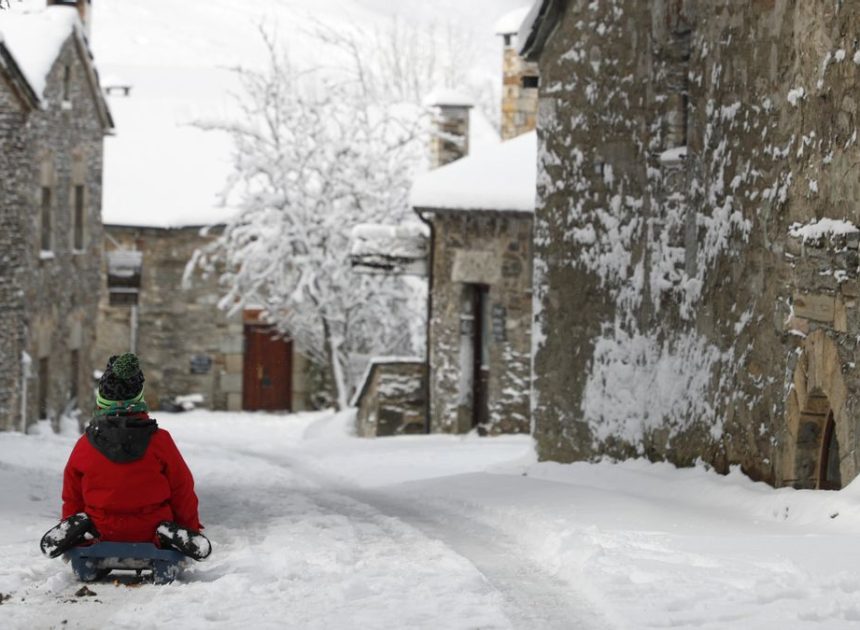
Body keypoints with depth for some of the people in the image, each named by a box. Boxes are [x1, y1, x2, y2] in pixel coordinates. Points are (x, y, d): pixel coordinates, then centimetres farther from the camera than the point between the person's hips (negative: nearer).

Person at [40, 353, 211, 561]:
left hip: (101, 533, 1)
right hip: (150, 534, -1)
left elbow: (72, 499, 5)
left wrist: (70, 528, 23)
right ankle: (173, 536, -9)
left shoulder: (84, 446, -7)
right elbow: (183, 491, -2)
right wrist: (192, 528, 14)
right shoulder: (160, 442, -11)